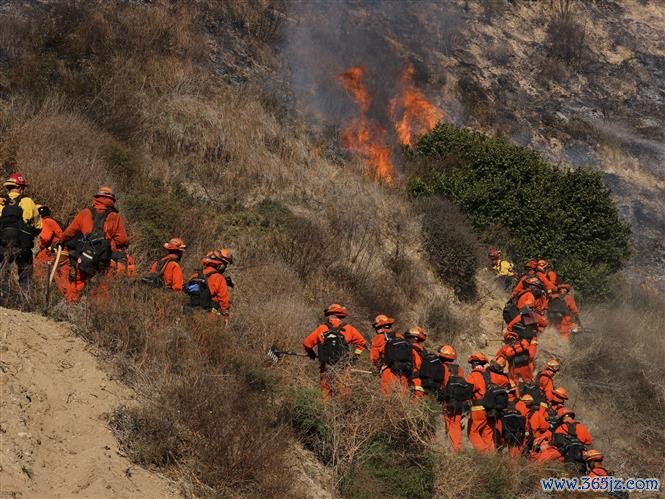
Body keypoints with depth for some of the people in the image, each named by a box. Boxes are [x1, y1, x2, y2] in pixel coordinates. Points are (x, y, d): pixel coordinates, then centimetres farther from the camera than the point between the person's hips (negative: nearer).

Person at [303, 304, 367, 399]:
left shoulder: (321, 329, 1)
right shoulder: (348, 329, 1)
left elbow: (307, 343, 2)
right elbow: (361, 342, 3)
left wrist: (312, 354, 19)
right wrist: (355, 356, 14)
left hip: (326, 368, 1)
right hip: (343, 368, -1)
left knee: (326, 393, 9)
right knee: (344, 392, 2)